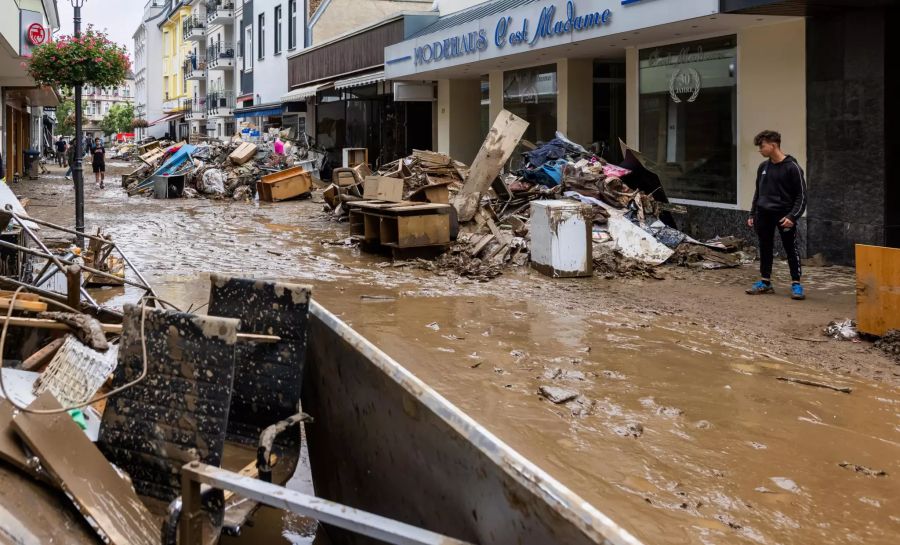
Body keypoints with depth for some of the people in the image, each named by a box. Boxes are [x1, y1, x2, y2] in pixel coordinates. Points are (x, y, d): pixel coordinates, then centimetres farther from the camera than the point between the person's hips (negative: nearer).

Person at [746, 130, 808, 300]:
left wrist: (792, 216, -18)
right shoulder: (763, 167, 9)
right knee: (765, 248, 10)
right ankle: (765, 282, 18)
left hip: (784, 215, -6)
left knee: (790, 248, -1)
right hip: (764, 214, 6)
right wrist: (752, 214, 14)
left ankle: (796, 284, 4)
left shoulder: (792, 167, -9)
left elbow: (801, 195, -9)